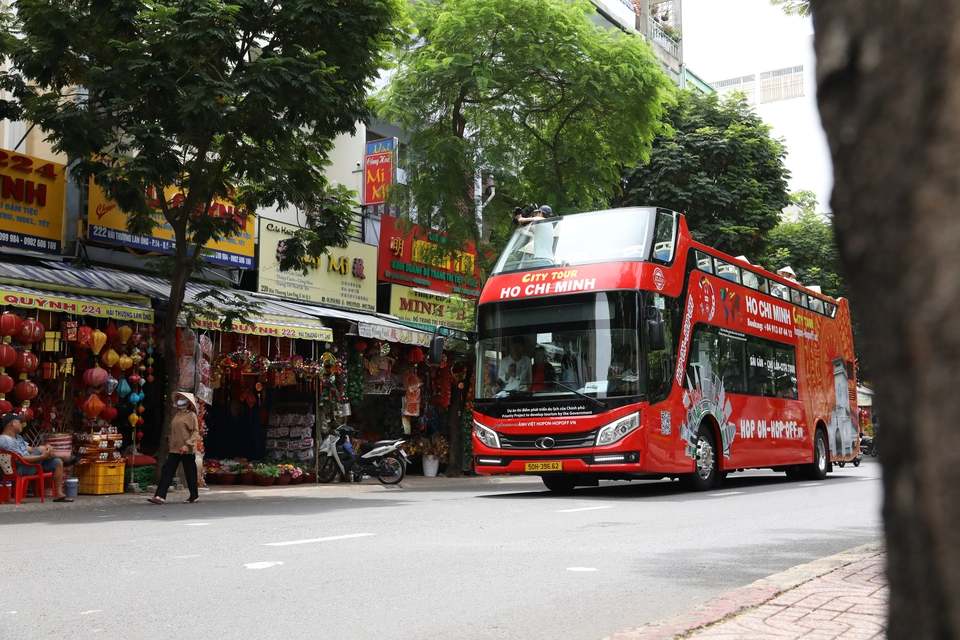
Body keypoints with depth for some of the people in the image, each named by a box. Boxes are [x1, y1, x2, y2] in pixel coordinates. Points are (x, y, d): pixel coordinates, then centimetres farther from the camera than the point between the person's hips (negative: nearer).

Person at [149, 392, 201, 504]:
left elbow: (195, 432, -12)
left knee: (190, 473, 5)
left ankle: (194, 496, 19)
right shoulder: (176, 415, 14)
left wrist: (187, 445, -21)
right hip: (174, 449, 7)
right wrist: (170, 445, 19)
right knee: (167, 471, -3)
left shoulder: (191, 415, -7)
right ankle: (160, 496, -7)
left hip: (187, 450, -7)